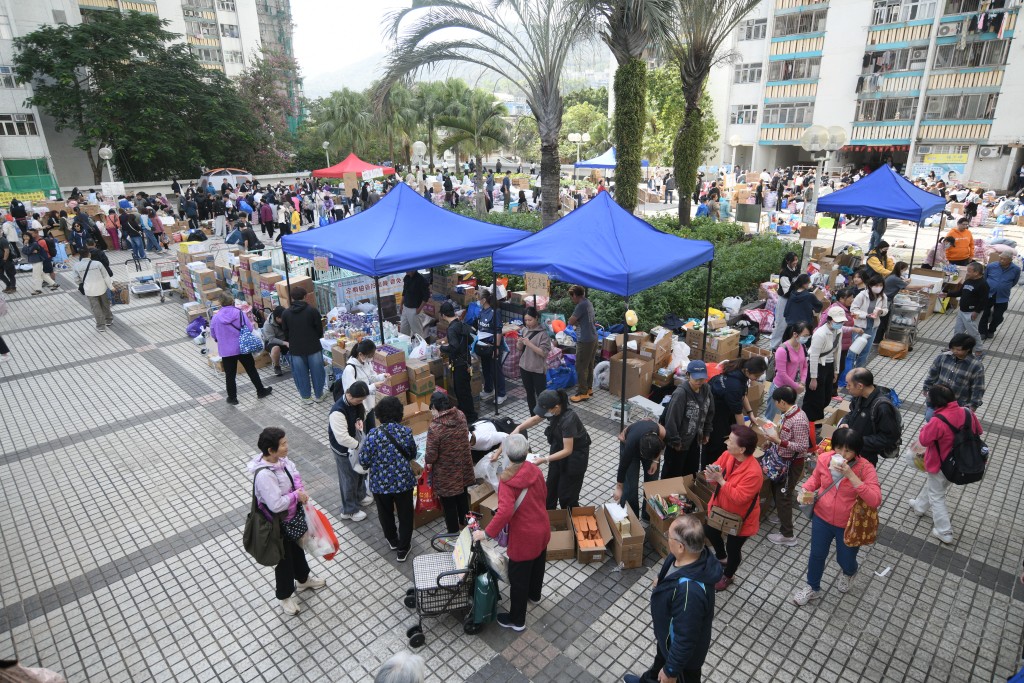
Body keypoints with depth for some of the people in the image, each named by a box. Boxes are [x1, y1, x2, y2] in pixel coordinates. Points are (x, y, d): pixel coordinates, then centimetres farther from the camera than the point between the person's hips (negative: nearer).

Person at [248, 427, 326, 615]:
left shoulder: (280, 459, -13)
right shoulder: (264, 475, -37)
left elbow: (294, 472, 5)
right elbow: (276, 505, -35)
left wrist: (300, 490, -12)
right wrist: (296, 495, -21)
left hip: (293, 516, 8)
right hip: (279, 524, -8)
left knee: (297, 549, 29)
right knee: (284, 559, 15)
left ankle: (304, 579, 55)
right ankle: (285, 597, 40)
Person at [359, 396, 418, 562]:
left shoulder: (373, 435, -18)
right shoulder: (406, 432, -11)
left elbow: (363, 461, -13)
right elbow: (412, 455, 4)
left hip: (380, 483, 0)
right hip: (403, 481, 0)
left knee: (385, 513, 25)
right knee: (405, 515, 18)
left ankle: (392, 540, 45)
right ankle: (403, 548, 28)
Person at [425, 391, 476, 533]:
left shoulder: (434, 427, -29)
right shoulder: (461, 415, -11)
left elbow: (431, 456, -22)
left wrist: (427, 461, 0)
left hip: (446, 472, -6)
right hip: (462, 466, 6)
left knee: (448, 502, 16)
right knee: (462, 495, 27)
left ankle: (453, 530, 34)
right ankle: (464, 521, 48)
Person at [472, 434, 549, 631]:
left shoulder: (508, 481, -28)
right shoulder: (535, 470, -9)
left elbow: (505, 512, -37)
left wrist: (486, 533, -27)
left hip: (524, 536, -7)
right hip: (542, 529, 7)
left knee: (518, 577, 13)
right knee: (538, 564, 31)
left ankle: (517, 620, 30)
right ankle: (535, 594, 57)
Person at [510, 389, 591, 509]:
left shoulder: (568, 420, -37)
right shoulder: (552, 410, -15)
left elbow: (568, 450, -31)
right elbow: (535, 419, 3)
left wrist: (544, 460, -33)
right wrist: (518, 428, -12)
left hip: (576, 454, -7)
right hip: (559, 448, 7)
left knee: (566, 493, 2)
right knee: (551, 485, 18)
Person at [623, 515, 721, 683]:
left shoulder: (690, 590, -46)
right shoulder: (693, 554, -21)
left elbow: (685, 639, -33)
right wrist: (663, 580, 20)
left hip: (683, 650, -8)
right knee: (661, 658, 35)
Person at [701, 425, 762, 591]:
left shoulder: (753, 472, -35)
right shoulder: (727, 455, -15)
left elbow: (738, 498, -34)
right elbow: (714, 468, -1)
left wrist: (720, 480, -37)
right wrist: (711, 475, -25)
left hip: (740, 517, -7)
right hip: (720, 508, 7)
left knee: (733, 548, 14)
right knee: (710, 533, 27)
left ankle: (727, 576, 43)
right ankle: (721, 557, 58)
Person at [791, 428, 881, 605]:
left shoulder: (865, 468, -24)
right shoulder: (824, 459, -14)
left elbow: (875, 500, -34)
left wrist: (850, 475, -39)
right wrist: (805, 490, -14)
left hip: (849, 525, -2)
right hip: (822, 518, 3)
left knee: (845, 560, 21)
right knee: (817, 555, 19)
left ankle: (849, 573, 59)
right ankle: (813, 588, 44)